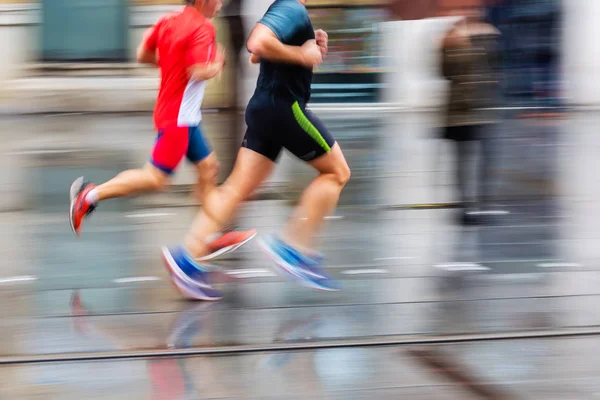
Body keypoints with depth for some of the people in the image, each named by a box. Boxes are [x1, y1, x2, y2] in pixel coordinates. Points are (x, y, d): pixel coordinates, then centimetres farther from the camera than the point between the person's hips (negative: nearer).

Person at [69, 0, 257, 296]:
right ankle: (91, 194, -3)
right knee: (156, 177, -7)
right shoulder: (202, 28, -17)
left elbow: (142, 55, 12)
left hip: (185, 115, 10)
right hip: (178, 115, -10)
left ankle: (210, 238, 17)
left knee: (208, 167, 13)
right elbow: (198, 72, -25)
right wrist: (217, 65, -6)